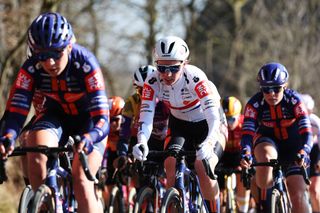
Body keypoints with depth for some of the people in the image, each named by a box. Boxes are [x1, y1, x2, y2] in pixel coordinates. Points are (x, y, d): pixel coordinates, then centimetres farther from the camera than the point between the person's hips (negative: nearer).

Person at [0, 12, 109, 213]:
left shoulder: (85, 64, -32)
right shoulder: (31, 68, -25)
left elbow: (102, 119, -37)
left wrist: (89, 138, -59)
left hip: (88, 118, -2)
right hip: (56, 116, 2)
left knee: (82, 181, -21)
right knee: (36, 154, -30)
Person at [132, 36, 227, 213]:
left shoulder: (194, 77, -33)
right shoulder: (153, 82, -23)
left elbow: (213, 115, -42)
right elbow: (146, 116, -30)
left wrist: (208, 144, -59)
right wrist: (142, 143, -50)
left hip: (208, 125, -3)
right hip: (180, 125, 4)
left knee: (203, 166, -26)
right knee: (171, 162, -22)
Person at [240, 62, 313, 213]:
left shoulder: (294, 100, -22)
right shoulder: (254, 104, -21)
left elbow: (306, 132, -28)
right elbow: (247, 133, -28)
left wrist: (303, 153, -46)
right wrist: (246, 154, -47)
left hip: (292, 145, 0)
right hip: (267, 141, 0)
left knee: (298, 196, -11)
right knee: (266, 157, -38)